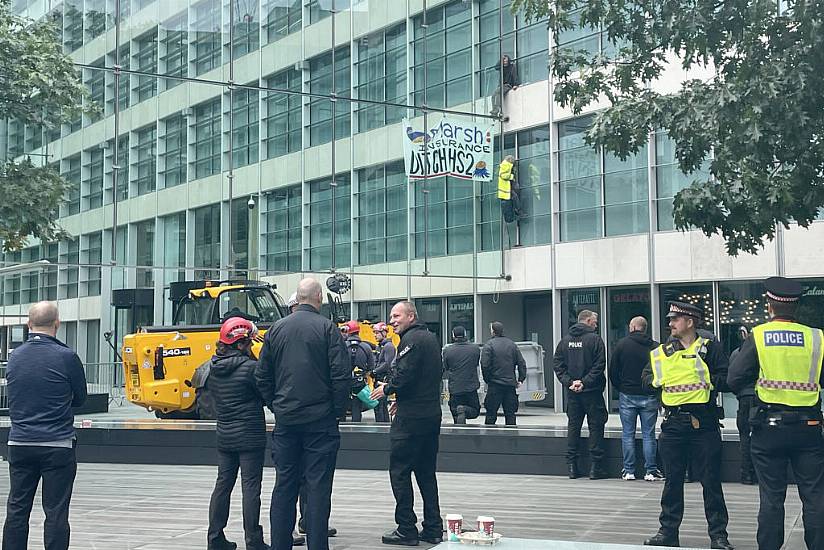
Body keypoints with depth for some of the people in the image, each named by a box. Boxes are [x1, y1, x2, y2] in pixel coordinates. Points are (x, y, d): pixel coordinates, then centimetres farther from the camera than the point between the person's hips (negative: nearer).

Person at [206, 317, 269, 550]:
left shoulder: (213, 368, 4)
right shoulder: (250, 367, -16)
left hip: (224, 437, 6)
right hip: (251, 436, -6)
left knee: (223, 483, 13)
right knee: (251, 487, -2)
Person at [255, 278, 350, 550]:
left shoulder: (277, 329, 7)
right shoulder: (327, 328, -6)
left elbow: (261, 375, 9)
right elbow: (341, 375, -12)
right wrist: (338, 410, -2)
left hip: (285, 419, 4)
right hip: (320, 419, -4)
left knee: (285, 484, 11)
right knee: (318, 485, 0)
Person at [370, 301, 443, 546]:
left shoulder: (411, 339, -13)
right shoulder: (431, 338, 15)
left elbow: (404, 374, -22)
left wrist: (387, 389, -3)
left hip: (410, 417, -9)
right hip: (432, 413, 9)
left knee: (399, 471, -1)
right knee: (426, 472, 14)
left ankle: (406, 530, 0)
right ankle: (433, 529, 16)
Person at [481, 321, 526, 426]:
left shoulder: (489, 345, -5)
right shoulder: (512, 344, 10)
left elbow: (485, 365, -13)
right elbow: (522, 363, 7)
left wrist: (487, 380, -2)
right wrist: (521, 379, 9)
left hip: (495, 384, -4)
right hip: (511, 384, 4)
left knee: (491, 414, 0)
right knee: (510, 414, 8)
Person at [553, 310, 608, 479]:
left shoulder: (565, 340, 7)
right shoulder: (595, 339, -8)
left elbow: (557, 364, 2)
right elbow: (599, 365, -16)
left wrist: (568, 382, -4)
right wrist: (585, 382, -14)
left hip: (571, 392, 5)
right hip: (592, 391, -5)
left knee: (573, 426, 10)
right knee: (595, 426, 2)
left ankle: (572, 466, 10)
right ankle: (596, 467, 0)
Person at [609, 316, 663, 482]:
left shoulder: (622, 344, -3)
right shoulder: (655, 347, -2)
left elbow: (613, 371, 0)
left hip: (627, 395, -1)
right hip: (649, 396, 1)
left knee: (628, 434, 7)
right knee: (649, 434, 6)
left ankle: (628, 471, 7)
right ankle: (651, 471, 5)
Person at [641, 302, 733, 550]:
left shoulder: (711, 348, -1)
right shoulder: (662, 352, 12)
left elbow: (726, 380, -9)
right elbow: (646, 381, 8)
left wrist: (704, 380, -18)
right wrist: (657, 379, -10)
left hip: (704, 424, -4)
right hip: (672, 424, 4)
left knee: (711, 481, 1)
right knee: (672, 480, 11)